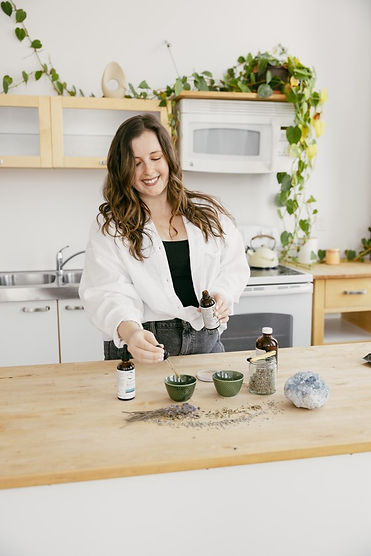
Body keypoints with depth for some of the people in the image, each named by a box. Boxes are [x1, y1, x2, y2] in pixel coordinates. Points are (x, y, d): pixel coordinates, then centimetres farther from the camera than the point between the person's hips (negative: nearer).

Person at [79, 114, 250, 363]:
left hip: (206, 341, 2)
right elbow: (108, 293, -12)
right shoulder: (109, 226, -1)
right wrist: (129, 331, -32)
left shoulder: (209, 212, 8)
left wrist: (223, 294, -13)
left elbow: (234, 267, 9)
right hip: (143, 345, -2)